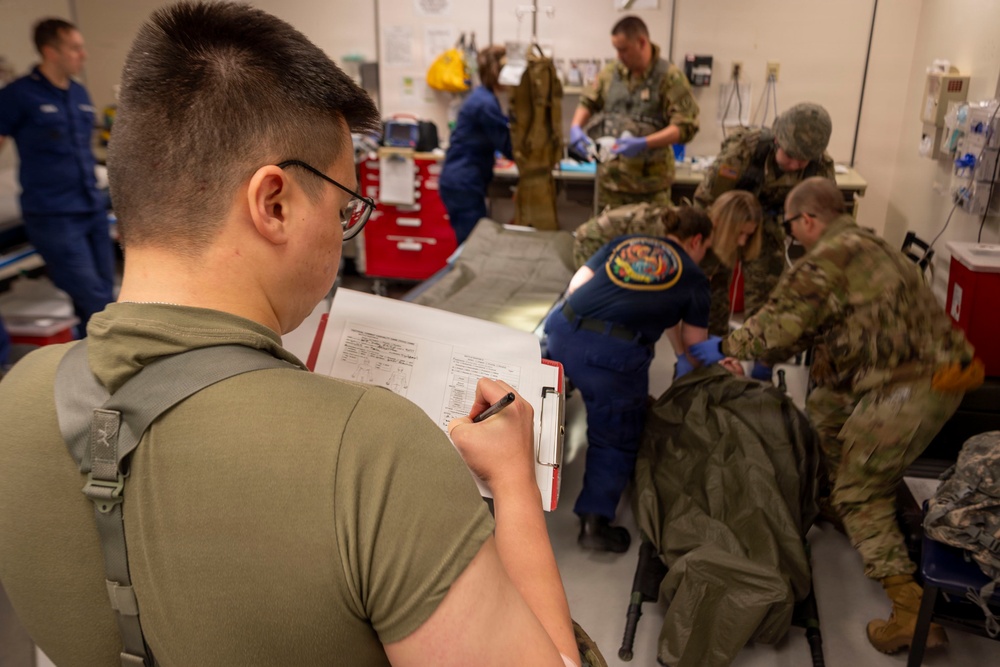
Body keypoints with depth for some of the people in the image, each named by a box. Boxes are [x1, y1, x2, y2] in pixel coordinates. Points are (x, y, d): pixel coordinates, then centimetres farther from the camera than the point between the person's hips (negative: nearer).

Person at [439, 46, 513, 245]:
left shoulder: (483, 97, 13)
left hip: (462, 182, 10)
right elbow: (510, 148, -14)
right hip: (463, 185, -10)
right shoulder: (485, 103, -18)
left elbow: (500, 138, 20)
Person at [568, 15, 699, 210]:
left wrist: (644, 143, -24)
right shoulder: (611, 72, 7)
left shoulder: (670, 78, -7)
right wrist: (576, 127, -1)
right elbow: (588, 102, 21)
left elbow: (685, 126, -13)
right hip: (610, 178, 4)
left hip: (650, 182, -4)